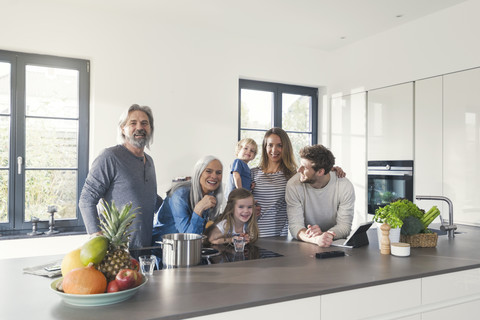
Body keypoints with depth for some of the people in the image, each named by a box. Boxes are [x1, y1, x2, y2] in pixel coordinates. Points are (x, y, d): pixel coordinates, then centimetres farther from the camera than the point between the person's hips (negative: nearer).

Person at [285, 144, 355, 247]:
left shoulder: (345, 186, -11)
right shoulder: (293, 185, -12)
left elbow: (344, 225, -10)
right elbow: (295, 225, -17)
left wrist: (323, 234, -30)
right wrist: (316, 239, -36)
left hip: (337, 244, 1)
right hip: (305, 246, 0)